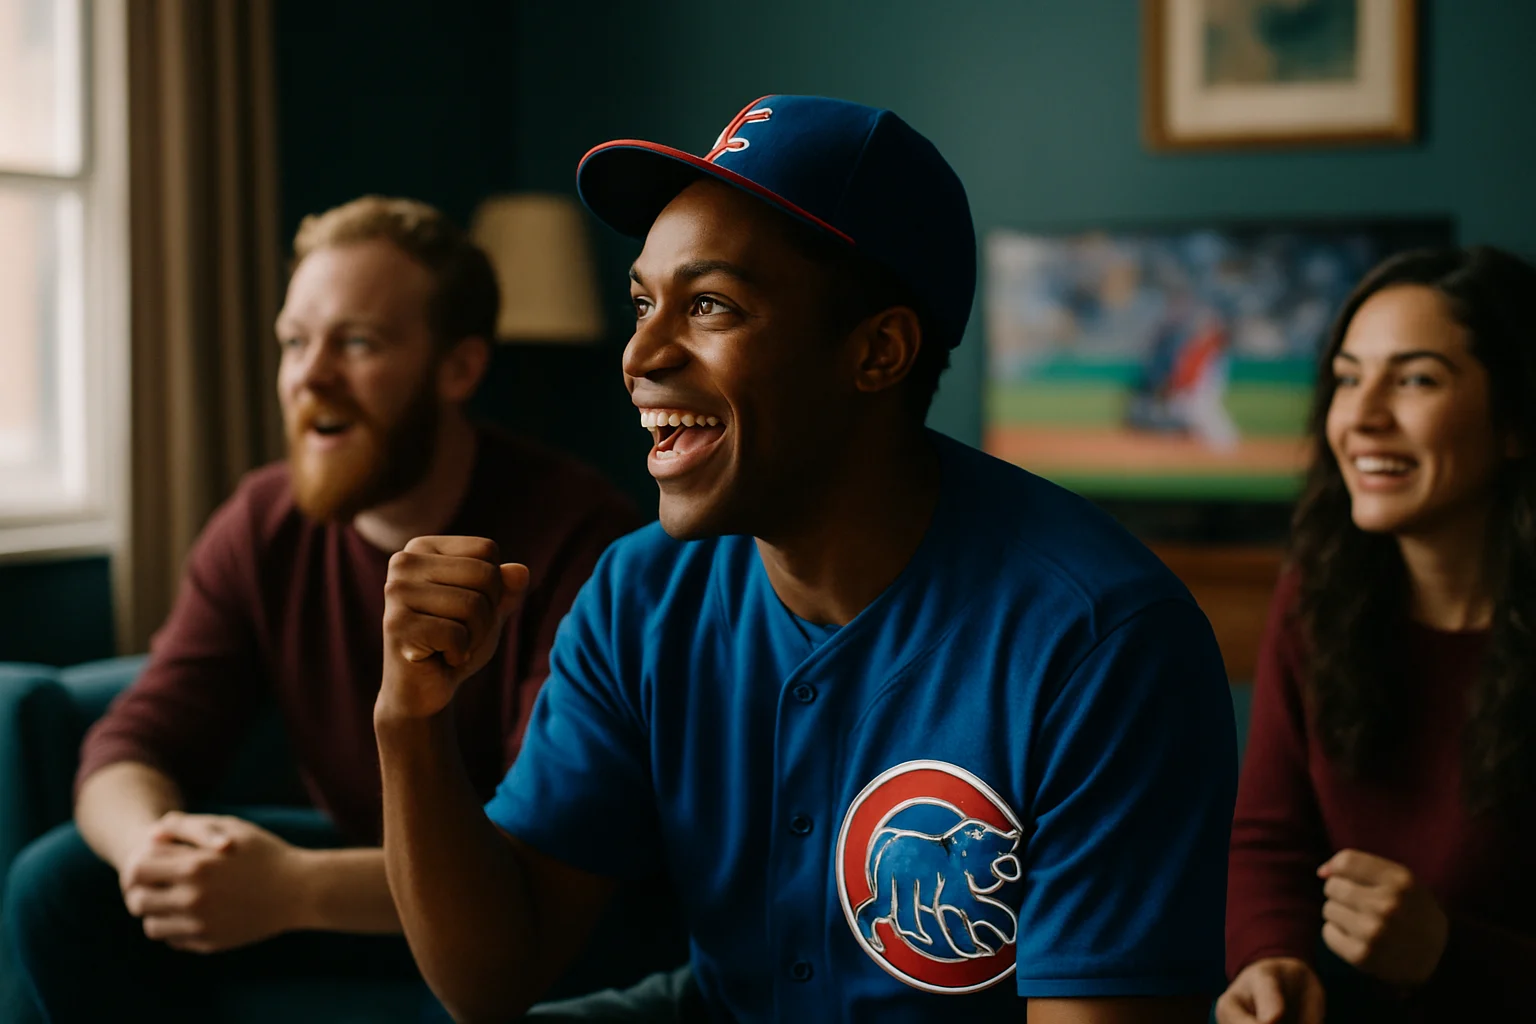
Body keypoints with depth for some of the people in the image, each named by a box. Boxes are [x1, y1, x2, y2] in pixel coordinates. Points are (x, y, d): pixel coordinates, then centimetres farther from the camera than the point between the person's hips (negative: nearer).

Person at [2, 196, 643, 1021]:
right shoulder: (261, 529, -3)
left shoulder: (574, 537, -23)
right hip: (366, 879, 5)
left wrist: (294, 890, -42)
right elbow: (131, 747, -6)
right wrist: (153, 847, -33)